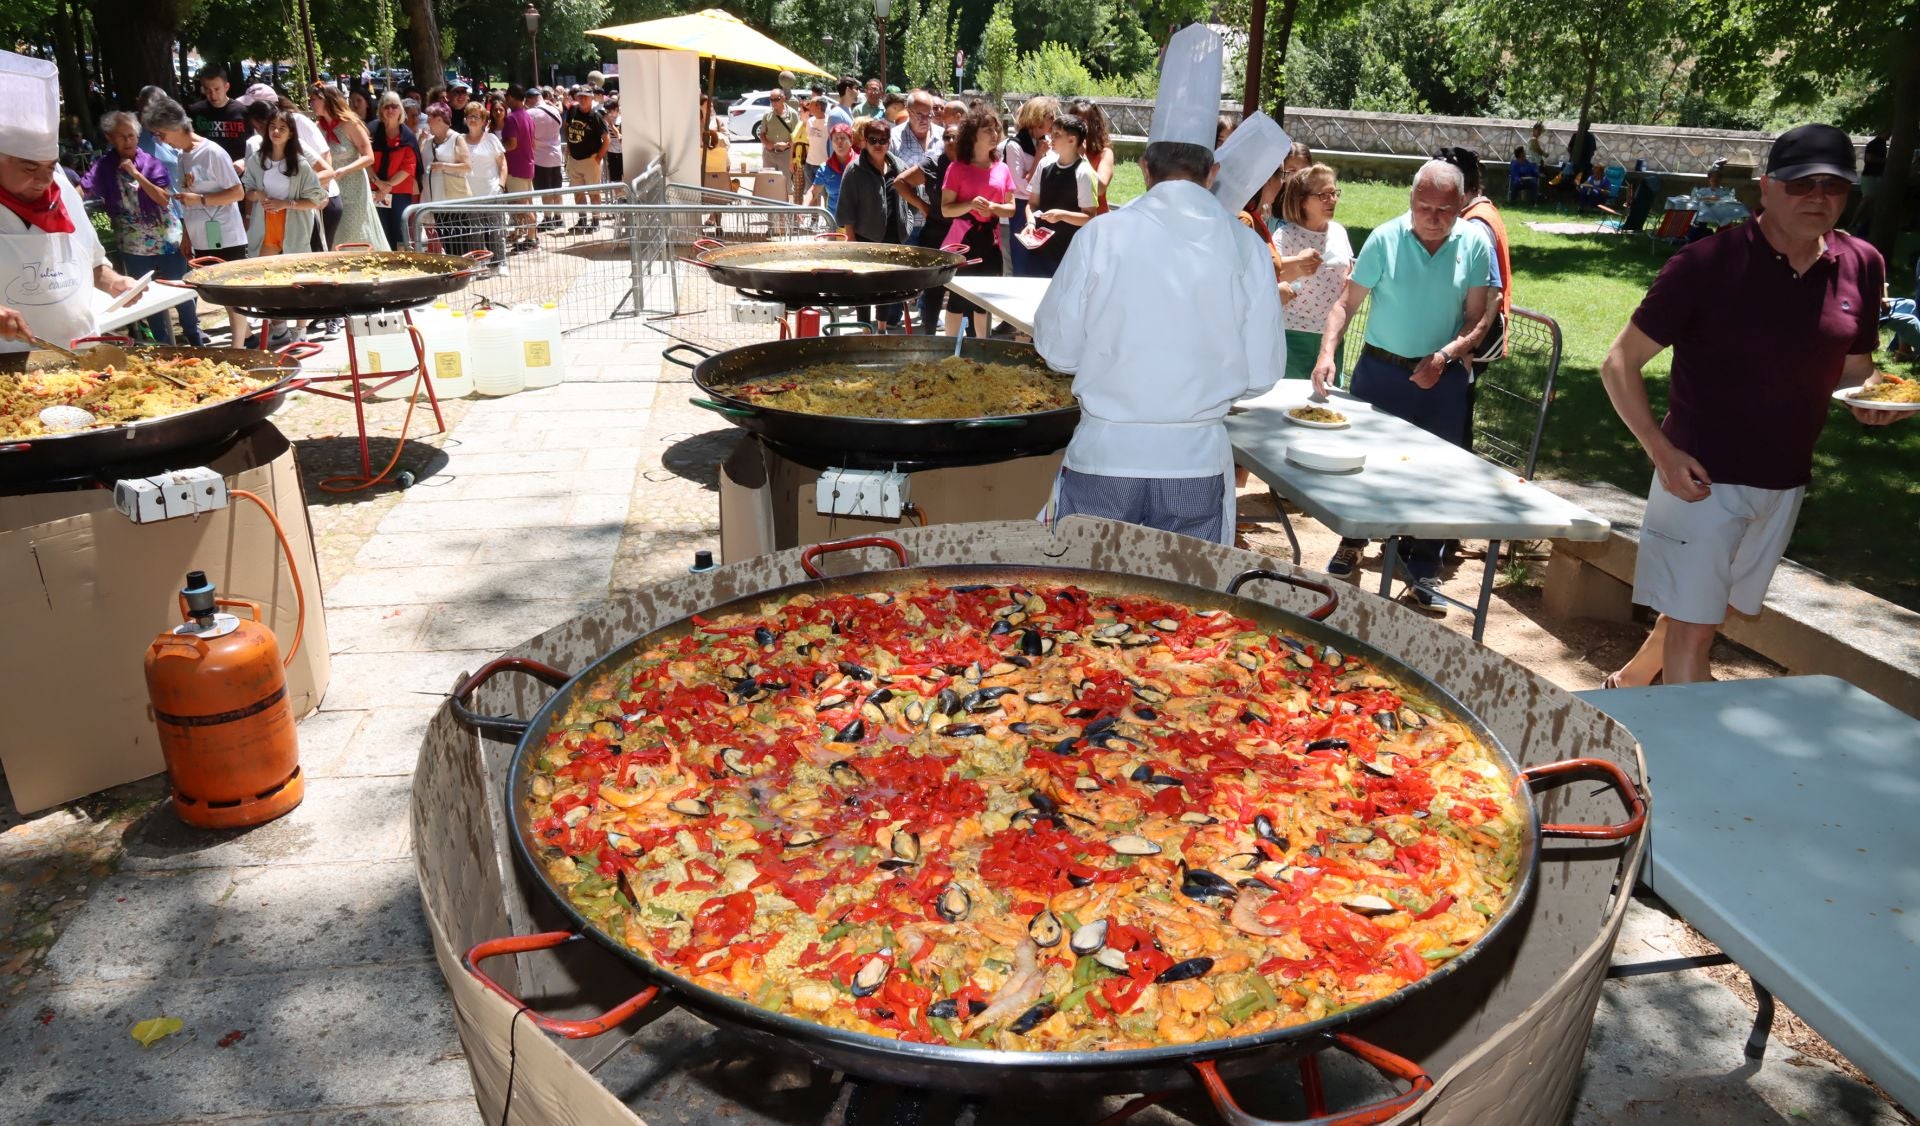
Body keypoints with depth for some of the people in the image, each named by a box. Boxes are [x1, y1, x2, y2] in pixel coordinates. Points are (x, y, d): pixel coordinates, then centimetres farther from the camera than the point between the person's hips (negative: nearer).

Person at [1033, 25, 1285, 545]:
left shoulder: (1102, 235, -7)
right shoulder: (1247, 248, -4)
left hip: (1103, 454, -1)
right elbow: (1261, 372, 0)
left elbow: (1058, 349, 0)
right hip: (1198, 461, 1)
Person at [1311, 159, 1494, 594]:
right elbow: (1347, 302, -8)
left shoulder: (1475, 244, -4)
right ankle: (1352, 544, 31)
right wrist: (1327, 353, -23)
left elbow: (1478, 317, -2)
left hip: (1443, 379, 1)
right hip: (1380, 370, -1)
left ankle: (1423, 572, 19)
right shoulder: (1385, 239, -8)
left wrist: (1445, 356, -18)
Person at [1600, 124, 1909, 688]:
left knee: (1701, 611, 20)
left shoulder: (1861, 266, 2)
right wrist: (1661, 451, -21)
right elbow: (1620, 364, -11)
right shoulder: (1708, 263, -14)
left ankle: (1632, 678, 42)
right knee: (1692, 631, -3)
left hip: (1784, 485, 6)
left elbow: (1852, 366, 16)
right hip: (1700, 477, -6)